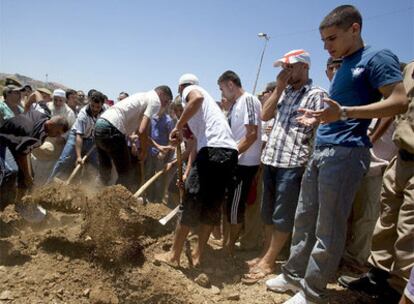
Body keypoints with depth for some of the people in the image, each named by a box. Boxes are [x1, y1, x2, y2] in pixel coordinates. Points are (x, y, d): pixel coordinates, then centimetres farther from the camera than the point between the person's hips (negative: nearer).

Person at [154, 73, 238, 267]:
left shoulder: (189, 90, 12)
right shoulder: (206, 99, 34)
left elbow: (197, 98, -19)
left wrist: (178, 126, -10)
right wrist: (189, 172, 36)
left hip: (213, 150, -8)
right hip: (230, 152, 9)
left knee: (190, 203, 1)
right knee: (213, 206, 14)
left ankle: (174, 255, 13)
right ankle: (198, 255, 23)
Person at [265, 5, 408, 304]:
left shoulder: (377, 58, -4)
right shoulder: (343, 67, 21)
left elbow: (399, 102, -15)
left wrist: (344, 113, -24)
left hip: (346, 152, -9)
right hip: (321, 151, 9)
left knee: (328, 228, -2)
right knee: (304, 219, 12)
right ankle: (294, 275, 26)